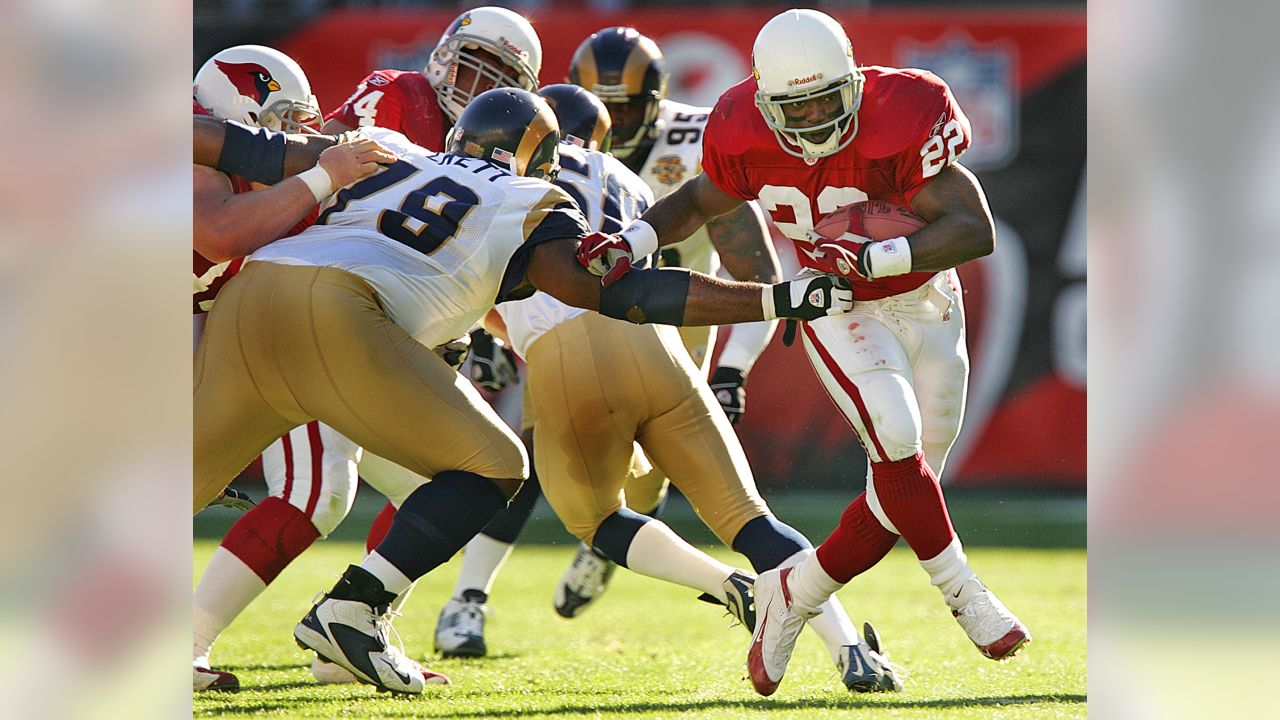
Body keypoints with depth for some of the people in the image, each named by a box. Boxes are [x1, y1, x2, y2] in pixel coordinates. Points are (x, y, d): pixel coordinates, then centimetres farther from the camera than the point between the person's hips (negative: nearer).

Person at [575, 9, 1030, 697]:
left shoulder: (904, 116, -30)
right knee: (899, 440, -26)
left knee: (903, 487, 2)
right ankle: (965, 595, -14)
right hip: (838, 310, 0)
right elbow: (700, 200, 3)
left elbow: (976, 230, -32)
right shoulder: (746, 136, -20)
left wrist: (871, 257, -41)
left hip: (927, 303, 0)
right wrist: (633, 240, -15)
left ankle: (794, 595, 19)